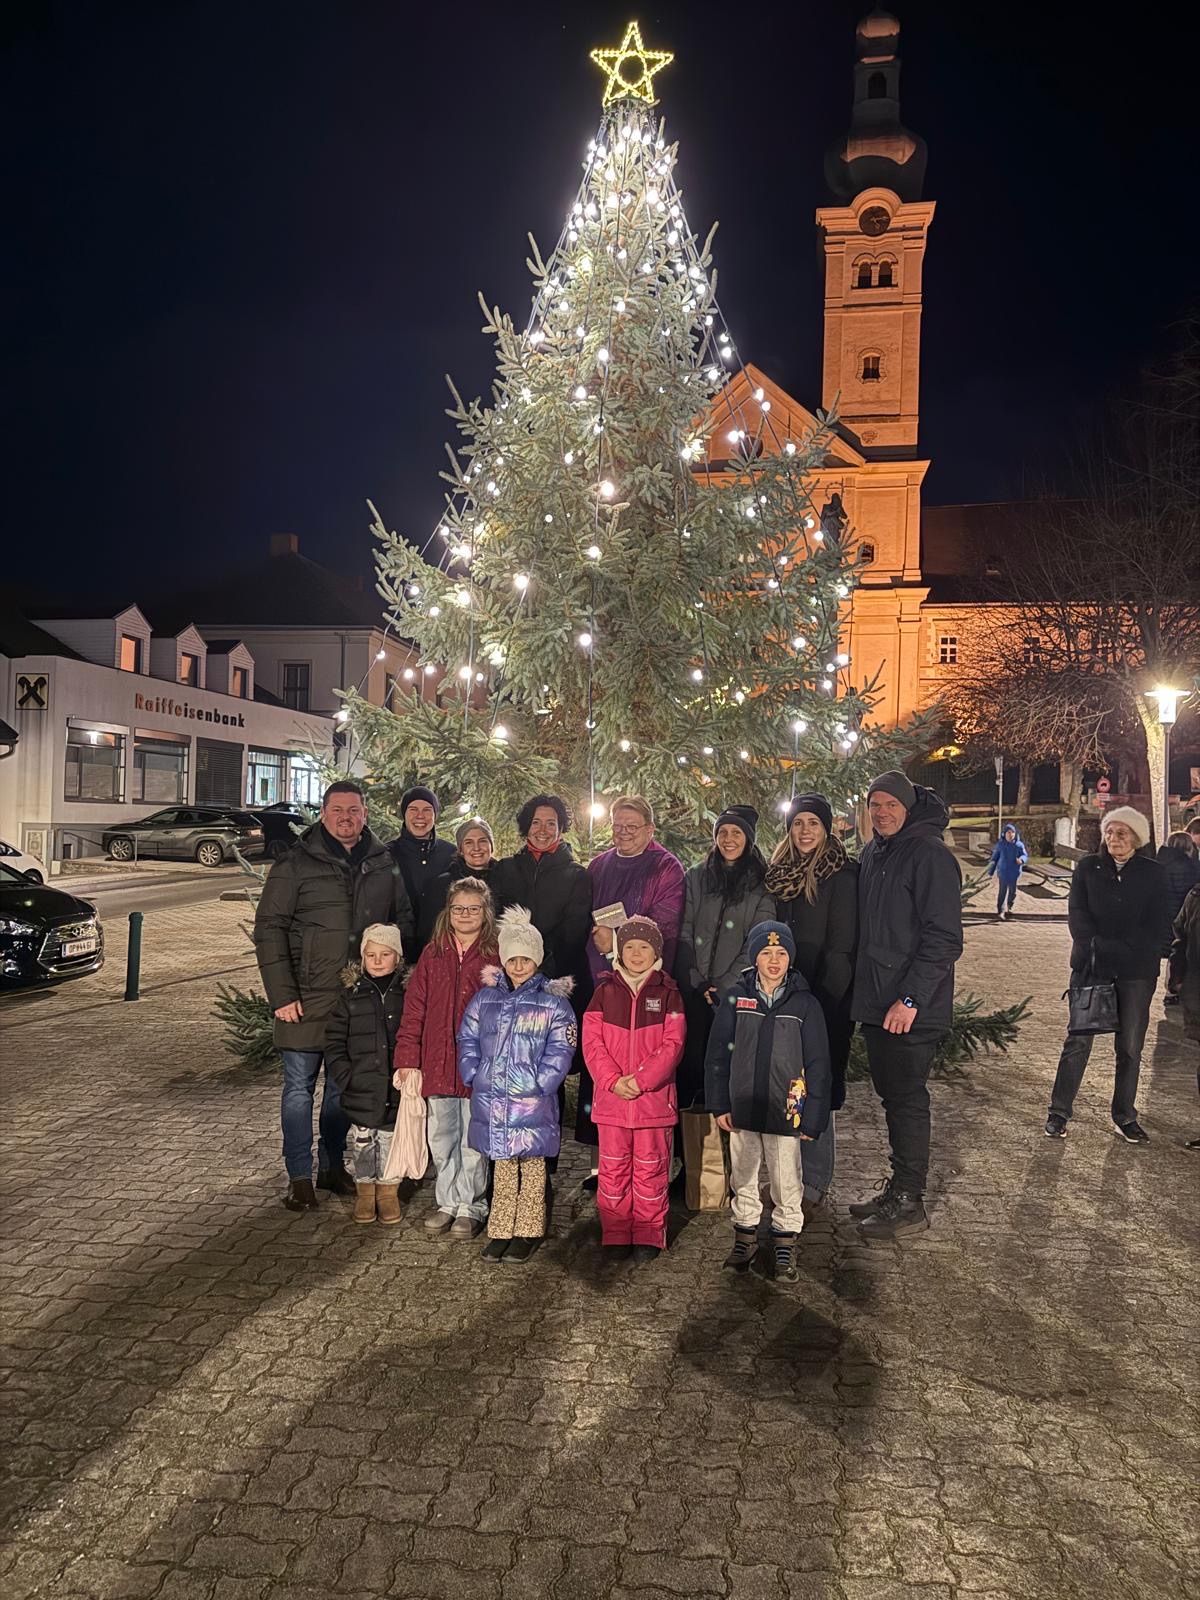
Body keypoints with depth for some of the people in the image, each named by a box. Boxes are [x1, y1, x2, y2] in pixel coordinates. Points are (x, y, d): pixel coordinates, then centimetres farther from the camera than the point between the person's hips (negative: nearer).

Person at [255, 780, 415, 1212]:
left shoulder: (384, 865, 6)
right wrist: (281, 994, -12)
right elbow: (268, 929, -7)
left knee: (345, 1085, 14)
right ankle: (300, 1177, 15)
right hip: (308, 999, -3)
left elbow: (405, 921, 14)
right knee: (300, 1086, 4)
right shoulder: (296, 864, -5)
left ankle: (333, 1166, 28)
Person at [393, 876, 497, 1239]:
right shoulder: (432, 954, 4)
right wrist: (408, 1058, -1)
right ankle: (447, 1202, 30)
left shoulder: (495, 956, -5)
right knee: (440, 1138, 14)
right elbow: (414, 1011, 4)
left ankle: (470, 1207, 23)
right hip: (437, 1064, 3)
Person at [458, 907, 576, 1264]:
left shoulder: (553, 1001, -5)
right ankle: (500, 1232, 24)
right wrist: (472, 1076, 1)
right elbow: (467, 1038, 11)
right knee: (501, 1167, 13)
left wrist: (541, 1083, -12)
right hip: (492, 1099, 3)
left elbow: (561, 1050, -6)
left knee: (532, 1166, 7)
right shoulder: (486, 997, 7)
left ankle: (529, 1232, 20)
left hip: (533, 1101, -3)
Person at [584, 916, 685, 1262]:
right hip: (611, 1098, 1)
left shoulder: (668, 994, 2)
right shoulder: (605, 991, 5)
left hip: (654, 1099, -1)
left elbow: (672, 1045, -5)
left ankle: (648, 1238, 16)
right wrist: (614, 1081, -13)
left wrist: (641, 1080, -15)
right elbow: (592, 1042, -1)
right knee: (613, 1171, 7)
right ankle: (616, 1236, 19)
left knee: (650, 1171, 5)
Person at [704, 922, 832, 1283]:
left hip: (784, 1113, -2)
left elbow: (817, 1065, -4)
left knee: (786, 1182, 9)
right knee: (743, 1178, 16)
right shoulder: (736, 998, -4)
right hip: (742, 1108, 2)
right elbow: (717, 1054, 1)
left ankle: (785, 1244, 28)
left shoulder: (805, 1003, -7)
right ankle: (745, 1236, 35)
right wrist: (719, 1105, -2)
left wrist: (813, 1117, -6)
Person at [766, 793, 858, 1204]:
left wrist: (822, 1002, -16)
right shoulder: (780, 872, 10)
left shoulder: (841, 875, -9)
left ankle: (814, 1184, 14)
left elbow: (841, 947, -12)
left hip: (823, 1001, -6)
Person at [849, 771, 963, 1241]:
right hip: (876, 1001, 8)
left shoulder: (929, 855, -13)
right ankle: (897, 1186, 28)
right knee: (891, 1094, 15)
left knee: (906, 1097, 0)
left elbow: (944, 938, -18)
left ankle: (909, 1202, 11)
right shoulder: (872, 853, 12)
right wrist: (864, 990, 15)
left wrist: (910, 998, -21)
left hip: (911, 1007, -8)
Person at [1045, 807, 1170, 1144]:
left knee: (1130, 1047, 7)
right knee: (1078, 1041, 0)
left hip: (1136, 971, 1)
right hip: (1091, 965, -1)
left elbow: (1157, 926, -1)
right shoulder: (1087, 867, 2)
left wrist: (1129, 952, -13)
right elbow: (1077, 914, -4)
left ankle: (1125, 1118, 20)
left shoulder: (1153, 873, 1)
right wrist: (1096, 948, -16)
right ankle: (1059, 1113, 9)